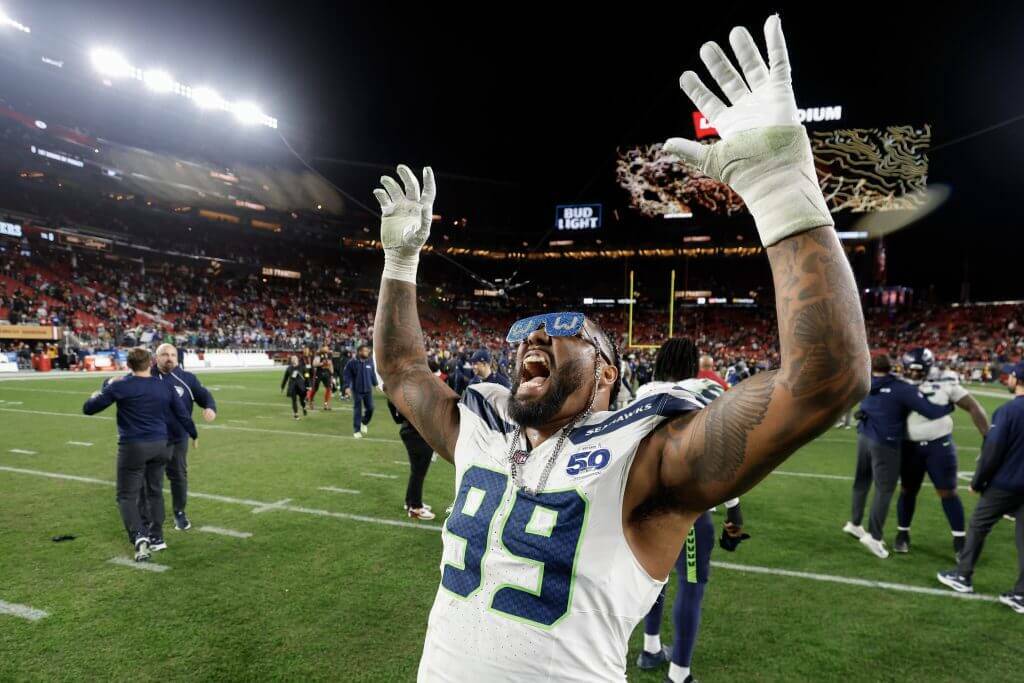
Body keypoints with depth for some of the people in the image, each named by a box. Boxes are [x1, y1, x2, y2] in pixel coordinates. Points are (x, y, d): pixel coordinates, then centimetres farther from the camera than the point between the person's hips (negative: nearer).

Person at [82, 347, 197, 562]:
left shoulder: (120, 386, -7)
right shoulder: (165, 386, 3)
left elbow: (88, 409, 3)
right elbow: (183, 415, 9)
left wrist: (96, 395, 25)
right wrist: (194, 436, 26)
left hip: (133, 447, -4)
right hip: (160, 445, 4)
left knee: (127, 496, 5)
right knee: (155, 491, 17)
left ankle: (139, 536, -14)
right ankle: (157, 537, 22)